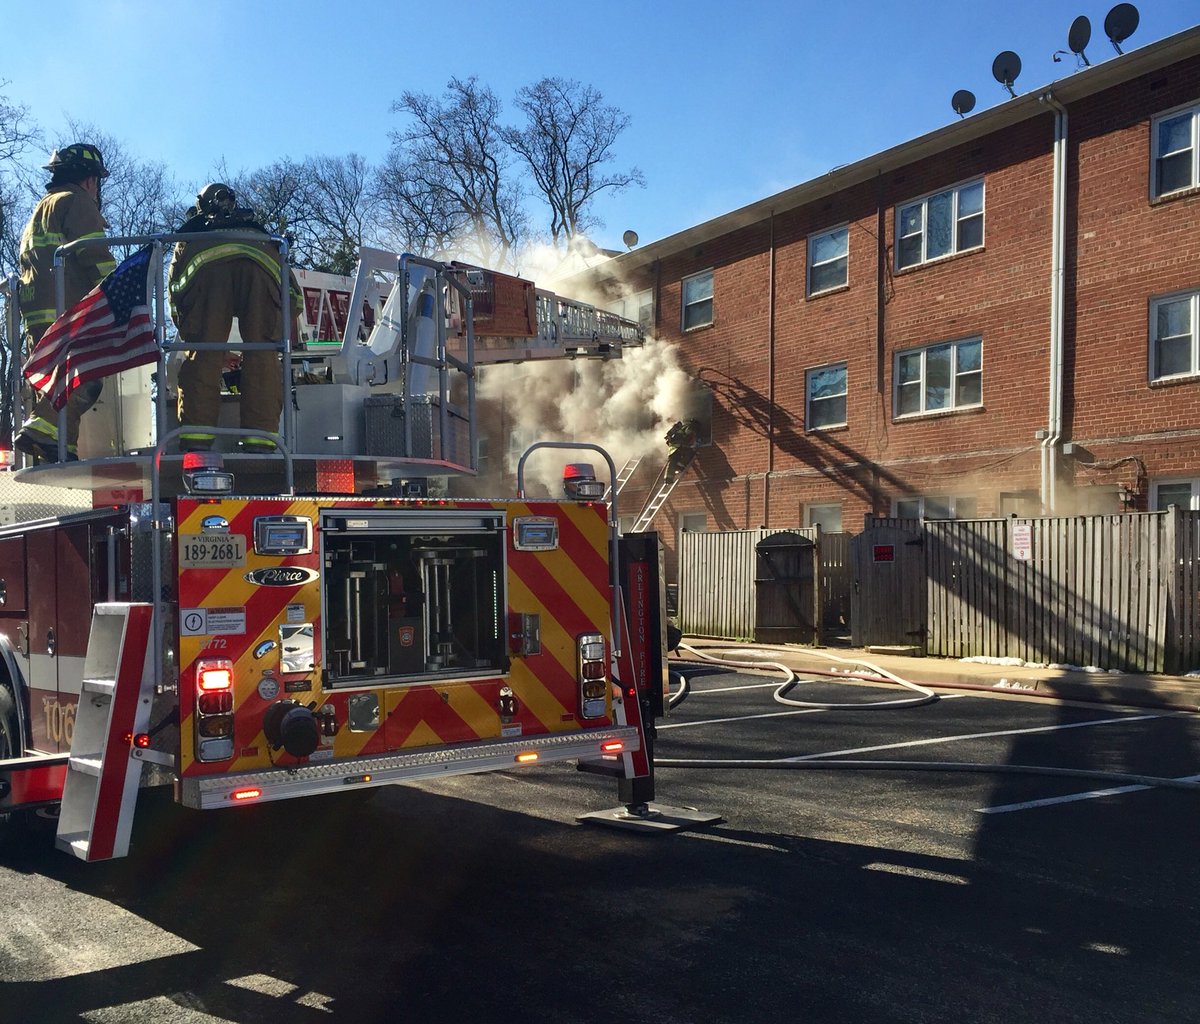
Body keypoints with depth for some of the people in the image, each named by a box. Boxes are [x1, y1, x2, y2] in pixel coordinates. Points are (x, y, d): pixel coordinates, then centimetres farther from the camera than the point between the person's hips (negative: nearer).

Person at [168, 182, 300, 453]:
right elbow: (294, 295, 42)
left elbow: (174, 293, 35)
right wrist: (278, 340, 51)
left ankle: (195, 440, -9)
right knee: (262, 356, 2)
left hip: (206, 265, -1)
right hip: (260, 265, 1)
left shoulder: (190, 235, 43)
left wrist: (192, 338, 43)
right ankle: (259, 443, -6)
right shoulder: (261, 233, 47)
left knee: (203, 355, 1)